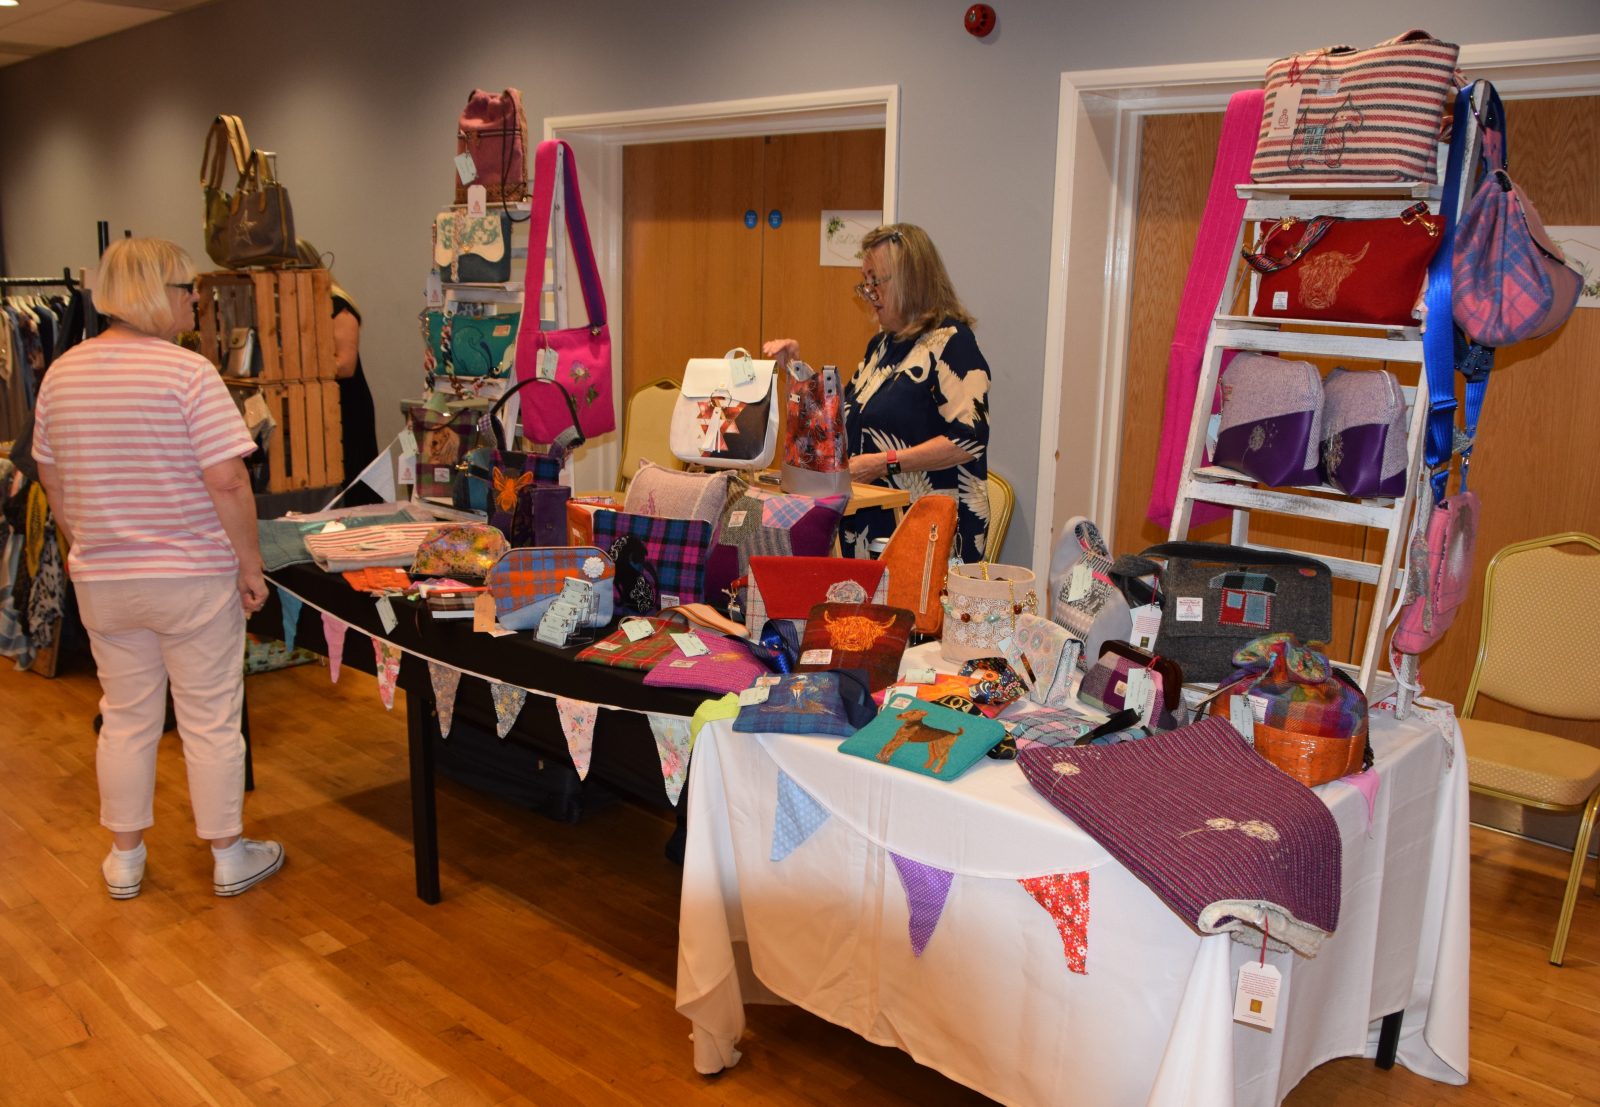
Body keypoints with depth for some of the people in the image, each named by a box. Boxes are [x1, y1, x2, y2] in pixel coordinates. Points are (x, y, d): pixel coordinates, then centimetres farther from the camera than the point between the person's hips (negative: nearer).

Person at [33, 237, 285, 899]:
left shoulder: (62, 373, 3)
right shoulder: (189, 373, -17)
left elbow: (51, 479, 12)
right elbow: (227, 480, -21)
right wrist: (251, 564, -11)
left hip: (101, 580, 6)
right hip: (192, 576, -5)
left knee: (125, 718, 17)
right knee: (210, 720, 7)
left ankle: (124, 861, 28)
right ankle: (229, 857, 20)